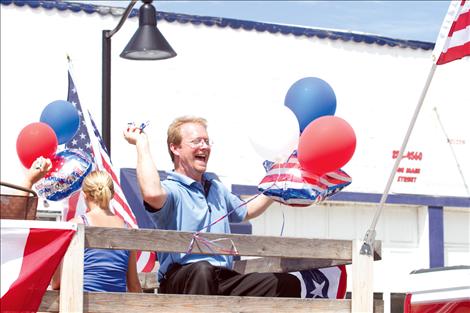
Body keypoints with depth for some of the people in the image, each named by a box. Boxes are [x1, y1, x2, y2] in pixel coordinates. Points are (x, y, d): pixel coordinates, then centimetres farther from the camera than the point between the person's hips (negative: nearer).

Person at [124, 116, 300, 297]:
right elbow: (152, 194, -30)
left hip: (223, 280, 8)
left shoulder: (216, 188, 25)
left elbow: (245, 212, 44)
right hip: (180, 280, -8)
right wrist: (141, 143, -17)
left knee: (288, 283, -8)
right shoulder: (171, 189, -3)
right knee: (202, 270, -42)